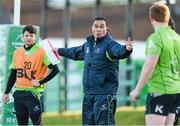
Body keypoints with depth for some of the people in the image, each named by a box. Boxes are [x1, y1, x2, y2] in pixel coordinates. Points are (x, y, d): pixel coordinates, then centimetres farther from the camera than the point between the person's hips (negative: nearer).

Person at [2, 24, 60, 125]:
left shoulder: (41, 52, -6)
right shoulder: (17, 53, 10)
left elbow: (55, 70, -9)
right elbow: (13, 75, 17)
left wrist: (41, 82, -12)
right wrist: (6, 93, 14)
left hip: (34, 93, -5)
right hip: (19, 93, 5)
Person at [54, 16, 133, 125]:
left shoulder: (110, 44, -10)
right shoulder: (88, 45, 15)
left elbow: (119, 51, -33)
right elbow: (75, 52, 37)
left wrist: (126, 49, -56)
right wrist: (60, 51, 52)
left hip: (104, 94, -8)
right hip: (88, 93, 8)